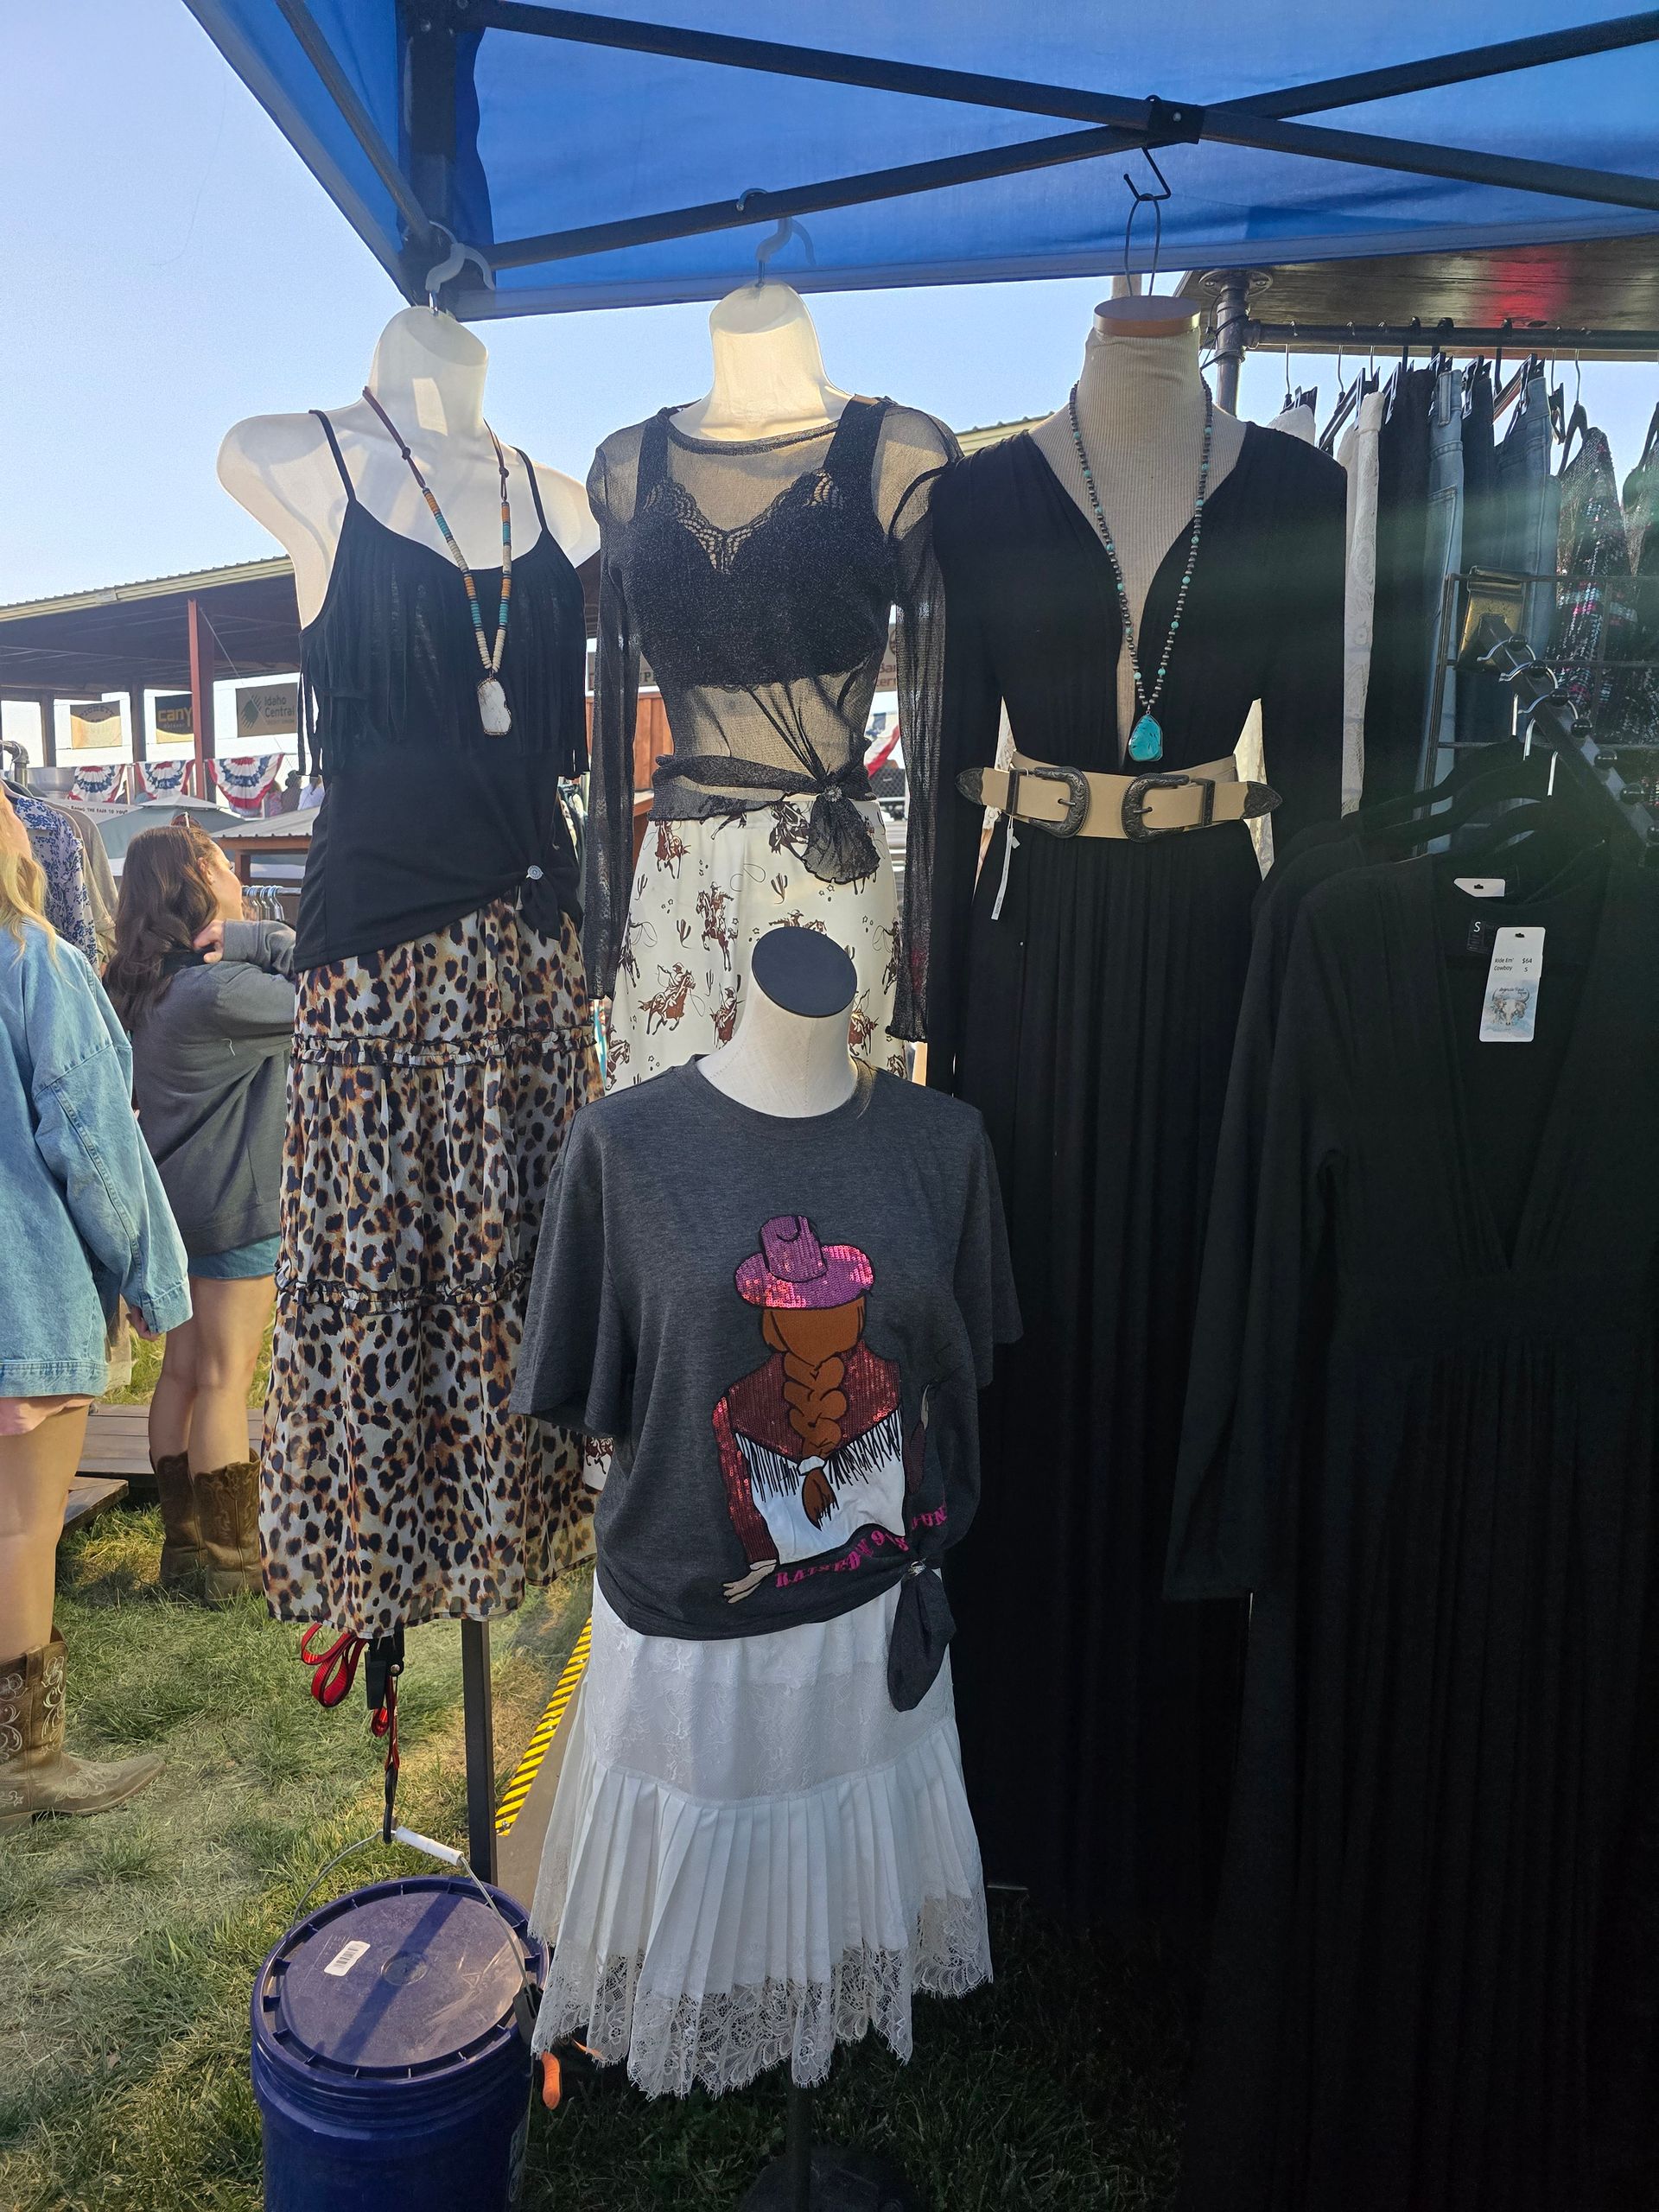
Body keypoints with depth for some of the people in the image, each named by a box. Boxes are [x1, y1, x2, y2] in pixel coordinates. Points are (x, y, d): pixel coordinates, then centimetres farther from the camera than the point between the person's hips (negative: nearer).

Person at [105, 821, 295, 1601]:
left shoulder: (150, 983, 9)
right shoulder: (216, 989, -20)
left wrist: (248, 941, -10)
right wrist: (258, 939, -16)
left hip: (179, 1201, 9)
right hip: (233, 1205, -9)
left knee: (182, 1372, 13)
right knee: (225, 1381, -1)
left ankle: (184, 1543, 24)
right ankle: (231, 1560, 10)